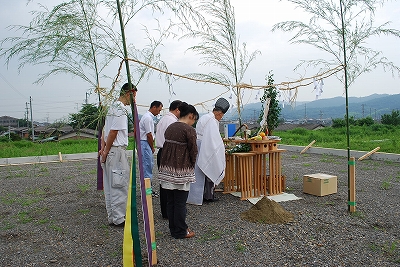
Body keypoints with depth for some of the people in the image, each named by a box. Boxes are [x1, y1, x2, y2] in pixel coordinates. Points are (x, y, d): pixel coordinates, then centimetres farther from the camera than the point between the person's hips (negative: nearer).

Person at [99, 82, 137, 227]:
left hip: (110, 151, 10)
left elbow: (105, 129, 16)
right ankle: (118, 219, 6)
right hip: (116, 150, -10)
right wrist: (106, 152, -10)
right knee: (120, 185, -2)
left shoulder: (113, 107, 17)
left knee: (110, 186, 14)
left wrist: (103, 147, 8)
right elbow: (113, 132, -17)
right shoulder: (121, 110, -14)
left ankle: (112, 217, 24)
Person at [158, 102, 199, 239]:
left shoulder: (170, 128, 11)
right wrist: (192, 165, 7)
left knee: (170, 201, 13)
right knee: (180, 202, 3)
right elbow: (193, 150, -10)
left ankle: (173, 229, 25)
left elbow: (165, 146, 13)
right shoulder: (189, 130, -12)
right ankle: (180, 231, 13)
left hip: (167, 168, 7)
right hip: (181, 170, -7)